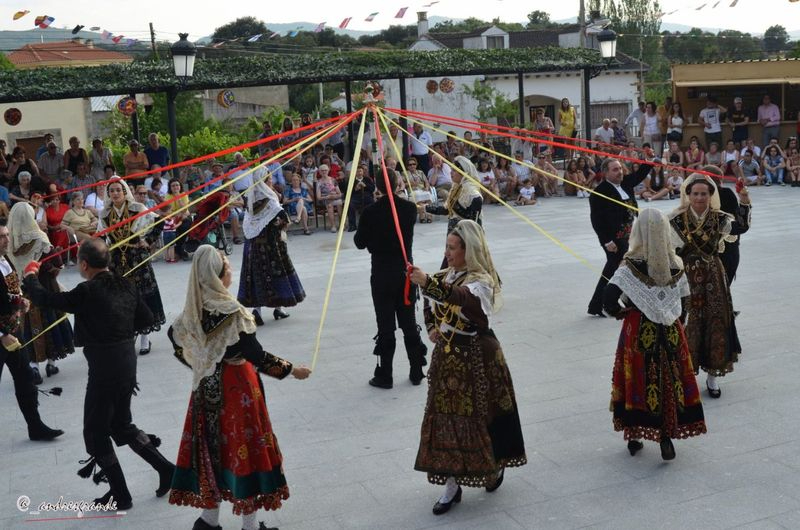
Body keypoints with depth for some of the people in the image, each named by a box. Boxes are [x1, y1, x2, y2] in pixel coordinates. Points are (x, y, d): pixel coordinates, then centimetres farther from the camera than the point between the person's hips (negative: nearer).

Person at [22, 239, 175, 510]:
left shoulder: (87, 292, -18)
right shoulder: (127, 286, 1)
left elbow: (44, 299, -10)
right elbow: (147, 320, 8)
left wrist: (30, 276, 9)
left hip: (103, 369, -7)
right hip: (127, 363, 7)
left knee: (96, 432, 11)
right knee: (122, 425, 23)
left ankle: (120, 495, 18)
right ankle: (165, 468, 19)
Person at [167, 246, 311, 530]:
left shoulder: (194, 308, -2)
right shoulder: (228, 311, -23)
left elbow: (175, 334, 14)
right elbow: (256, 355, -21)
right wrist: (292, 370, -9)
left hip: (206, 388, 7)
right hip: (236, 388, -7)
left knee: (212, 446, 17)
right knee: (243, 447, 5)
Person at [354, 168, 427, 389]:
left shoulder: (371, 212, -14)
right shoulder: (410, 207, -5)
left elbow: (360, 242, -5)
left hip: (382, 274, -3)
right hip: (406, 271, 3)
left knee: (385, 325, 4)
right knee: (409, 322, 13)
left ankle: (384, 376, 11)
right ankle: (417, 372, 20)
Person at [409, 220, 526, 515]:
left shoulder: (481, 280, -16)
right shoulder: (446, 275, 6)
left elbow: (463, 298, -39)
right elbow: (431, 305, 24)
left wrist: (428, 283, -51)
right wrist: (431, 328, 6)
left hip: (475, 357, -7)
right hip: (446, 354, 7)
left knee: (478, 415, 5)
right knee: (446, 417, 6)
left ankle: (495, 466, 34)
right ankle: (452, 485, 15)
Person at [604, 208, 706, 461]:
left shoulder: (631, 264, -14)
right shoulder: (675, 264, -4)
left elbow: (609, 299, -19)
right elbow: (682, 300, 1)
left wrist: (621, 312, 0)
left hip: (638, 332, -2)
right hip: (670, 332, 2)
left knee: (637, 381, 9)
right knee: (670, 382, 11)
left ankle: (634, 437, 19)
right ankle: (667, 437, 12)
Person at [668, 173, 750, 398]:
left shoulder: (718, 218, -3)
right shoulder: (677, 219, -5)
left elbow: (739, 228, -24)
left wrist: (744, 205, -38)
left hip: (713, 278, 1)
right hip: (687, 278, -1)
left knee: (715, 324, 4)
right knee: (689, 326, 2)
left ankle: (712, 375, 20)